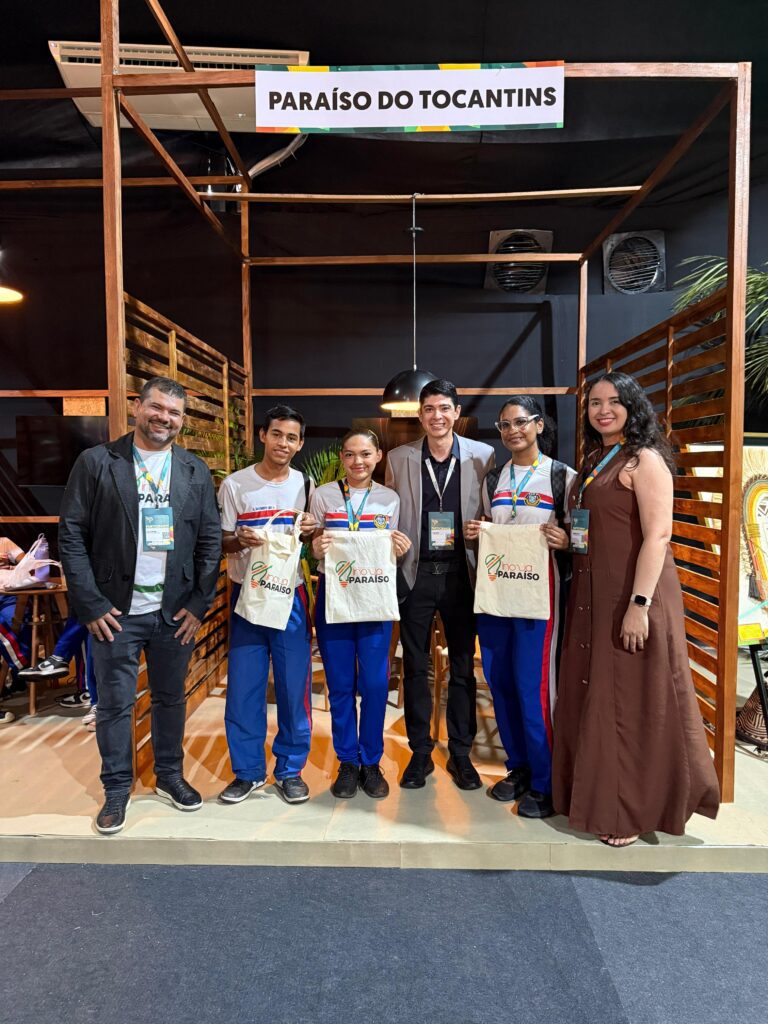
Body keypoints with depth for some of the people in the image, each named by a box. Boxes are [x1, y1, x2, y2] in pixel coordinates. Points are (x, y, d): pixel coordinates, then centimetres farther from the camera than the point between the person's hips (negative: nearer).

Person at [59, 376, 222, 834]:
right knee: (115, 704, 8)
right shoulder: (96, 462, -3)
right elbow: (72, 535, -4)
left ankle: (170, 775, 34)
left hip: (177, 611, 2)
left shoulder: (196, 471, 5)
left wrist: (199, 604, -2)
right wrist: (90, 604, -9)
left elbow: (211, 540, 4)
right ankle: (117, 788, 27)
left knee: (171, 697, 14)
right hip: (115, 611, -2)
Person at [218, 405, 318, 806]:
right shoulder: (235, 484, -2)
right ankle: (248, 770, 21)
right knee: (243, 685, 3)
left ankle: (290, 769, 22)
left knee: (294, 685, 5)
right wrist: (239, 540, -21)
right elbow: (219, 542, 1)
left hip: (291, 594, 1)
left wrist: (310, 532, -12)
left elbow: (315, 541, 10)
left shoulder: (305, 485, 4)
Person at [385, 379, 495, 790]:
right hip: (416, 573, 1)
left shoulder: (482, 456, -1)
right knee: (415, 667, 9)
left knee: (463, 666, 10)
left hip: (461, 573, 0)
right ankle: (420, 752, 25)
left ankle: (460, 753, 26)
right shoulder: (399, 458, 2)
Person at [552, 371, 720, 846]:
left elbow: (658, 535, -19)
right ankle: (600, 796, 31)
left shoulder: (645, 460, -10)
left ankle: (634, 811, 19)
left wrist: (640, 604, -24)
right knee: (594, 696, 14)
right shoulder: (594, 460, 14)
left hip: (633, 595, -8)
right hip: (594, 596, 8)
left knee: (632, 701, 2)